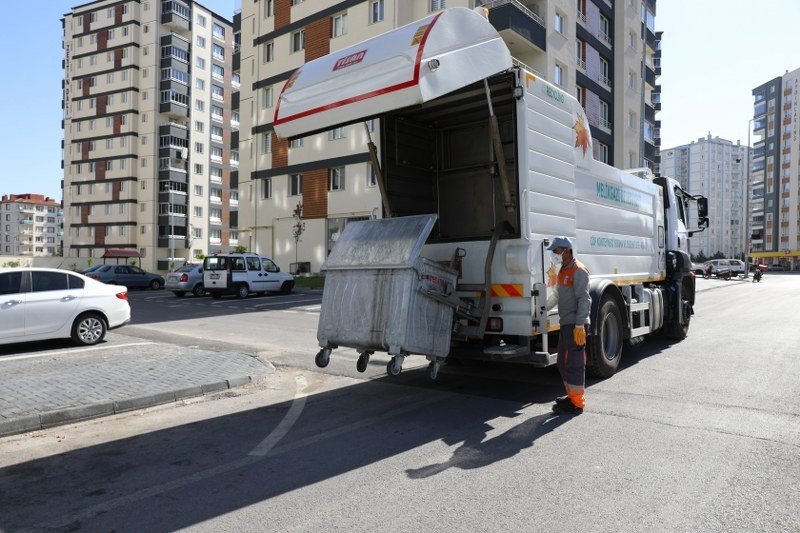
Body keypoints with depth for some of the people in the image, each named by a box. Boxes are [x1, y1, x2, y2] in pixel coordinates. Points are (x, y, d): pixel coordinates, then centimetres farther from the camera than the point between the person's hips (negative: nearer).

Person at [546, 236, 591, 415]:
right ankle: (572, 395, 28)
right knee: (563, 362, 16)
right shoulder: (563, 271, 18)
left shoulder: (578, 270, -12)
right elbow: (556, 295, 29)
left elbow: (584, 300, -19)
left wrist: (579, 326, -23)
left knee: (573, 363, -6)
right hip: (566, 324, 10)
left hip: (575, 325, -10)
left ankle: (576, 403, 2)